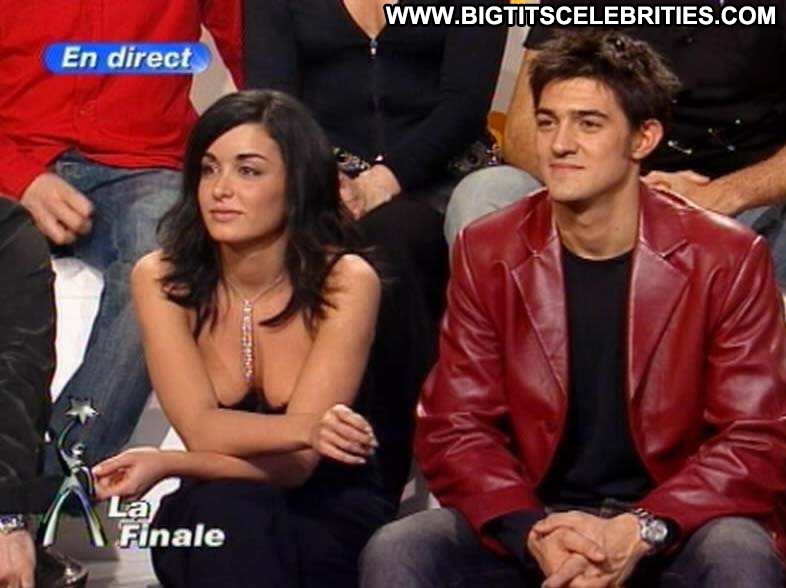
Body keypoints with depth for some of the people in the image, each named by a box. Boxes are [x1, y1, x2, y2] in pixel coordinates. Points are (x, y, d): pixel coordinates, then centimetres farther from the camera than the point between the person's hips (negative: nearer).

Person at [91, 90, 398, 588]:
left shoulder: (346, 280, -13)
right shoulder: (160, 279, -6)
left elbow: (296, 465, -18)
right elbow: (201, 429, -16)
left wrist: (165, 465, -30)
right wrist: (302, 428, -35)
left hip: (333, 516, -1)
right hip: (210, 524, 1)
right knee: (224, 507, -33)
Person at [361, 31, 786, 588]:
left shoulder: (728, 258, -2)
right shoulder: (487, 253, 4)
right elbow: (455, 428, 2)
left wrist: (639, 532, -20)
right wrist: (531, 532, -18)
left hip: (672, 527, -1)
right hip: (530, 519, 2)